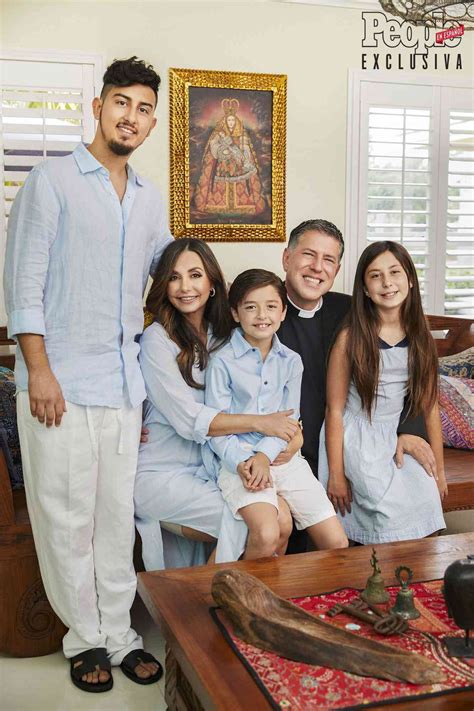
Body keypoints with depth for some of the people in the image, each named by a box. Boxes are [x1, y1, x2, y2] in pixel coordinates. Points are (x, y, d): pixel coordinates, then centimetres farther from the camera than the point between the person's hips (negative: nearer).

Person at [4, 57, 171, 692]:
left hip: (124, 383, 5)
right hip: (61, 381, -5)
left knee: (117, 514, 10)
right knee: (67, 517, 4)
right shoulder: (53, 181, -2)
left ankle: (118, 632, 23)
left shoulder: (150, 199, 15)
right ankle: (86, 637, 19)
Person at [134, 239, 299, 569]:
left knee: (281, 519, -18)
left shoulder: (221, 335, 9)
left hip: (208, 468, 6)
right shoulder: (156, 339, -10)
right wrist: (260, 422, -16)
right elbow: (188, 419, -17)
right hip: (162, 476, -5)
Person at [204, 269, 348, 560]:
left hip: (282, 457, 5)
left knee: (337, 543, -4)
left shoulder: (291, 361, 10)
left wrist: (264, 455, -13)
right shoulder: (223, 361, -2)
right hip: (239, 460, -4)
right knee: (267, 535, -29)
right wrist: (242, 463, -19)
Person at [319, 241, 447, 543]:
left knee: (427, 501, -14)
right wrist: (336, 474, -8)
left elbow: (429, 406, 4)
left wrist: (439, 468, 6)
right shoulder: (351, 338, -11)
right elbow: (335, 410, -8)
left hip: (396, 438, 5)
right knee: (393, 513, -20)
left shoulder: (420, 336, 2)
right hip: (356, 438, -4)